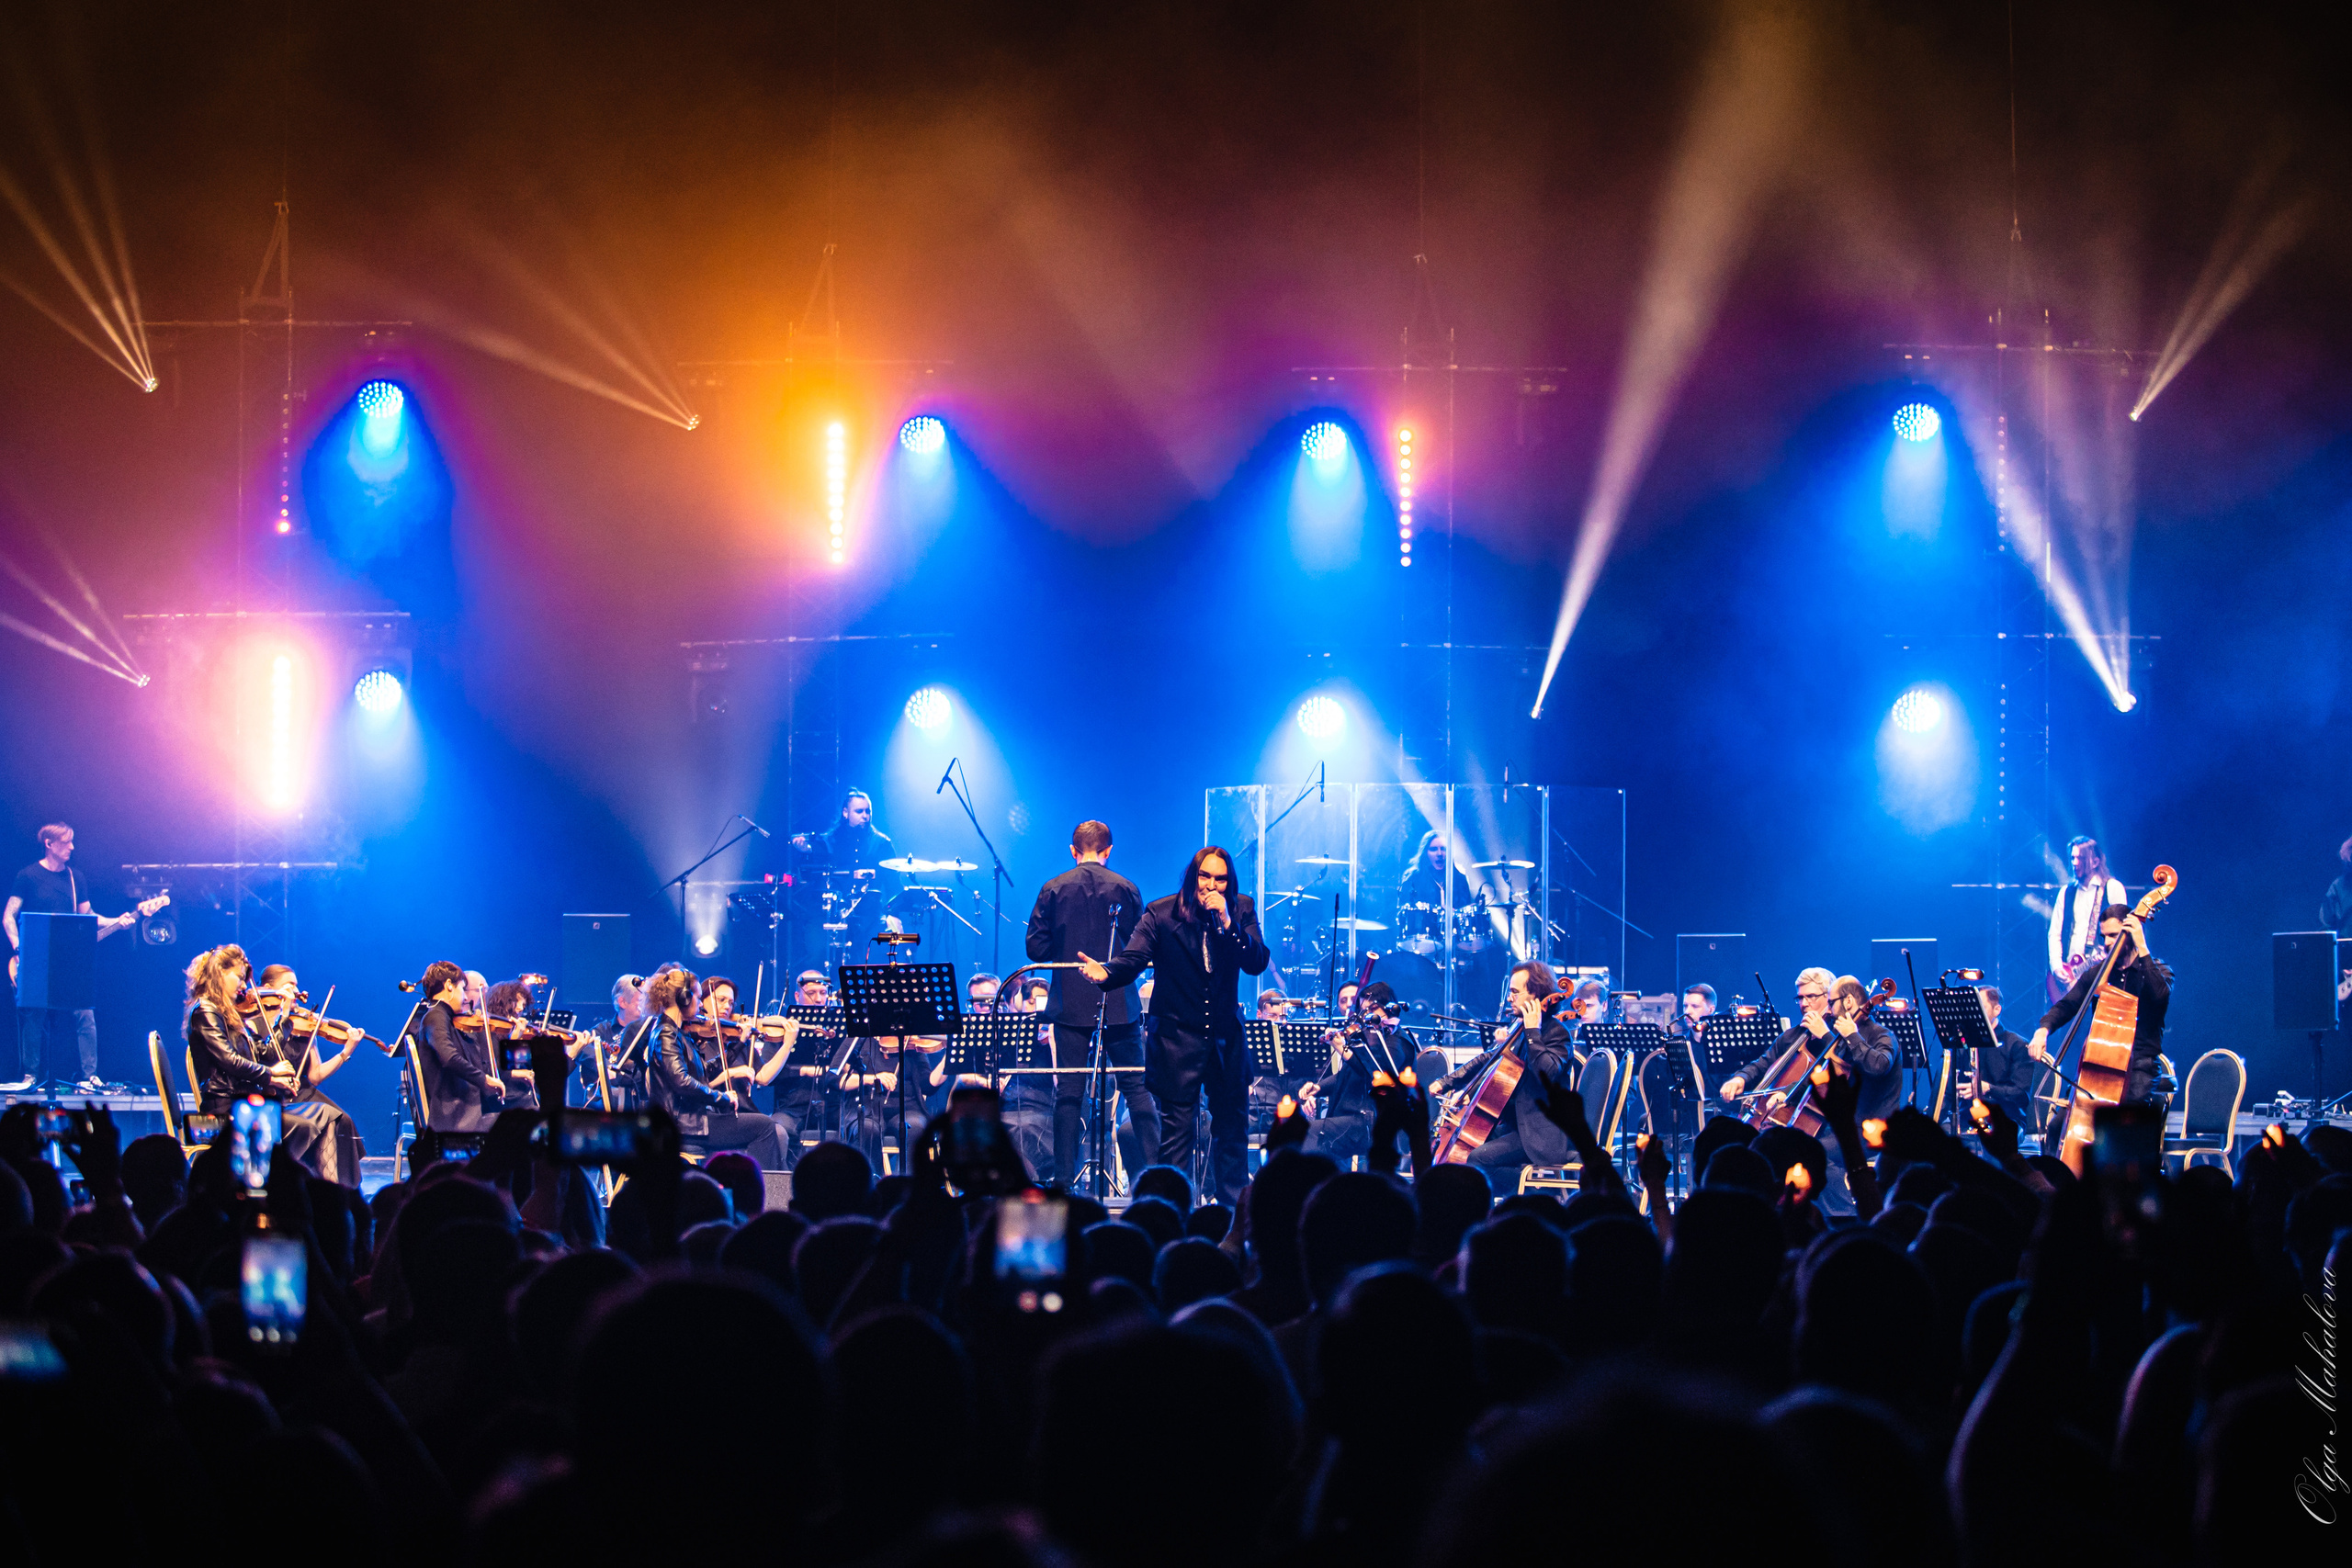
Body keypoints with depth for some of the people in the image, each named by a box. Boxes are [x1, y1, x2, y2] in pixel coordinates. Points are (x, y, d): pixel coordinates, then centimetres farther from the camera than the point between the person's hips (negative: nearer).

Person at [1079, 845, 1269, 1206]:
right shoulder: (1161, 913, -7)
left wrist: (1227, 922, -22)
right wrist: (1106, 972, -38)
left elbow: (1257, 963, -10)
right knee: (1176, 1126, -5)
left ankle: (1234, 1207, 26)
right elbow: (1133, 959, -17)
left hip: (1226, 1036, 4)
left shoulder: (1241, 910, 0)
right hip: (1178, 1037, -4)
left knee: (1232, 1124, 13)